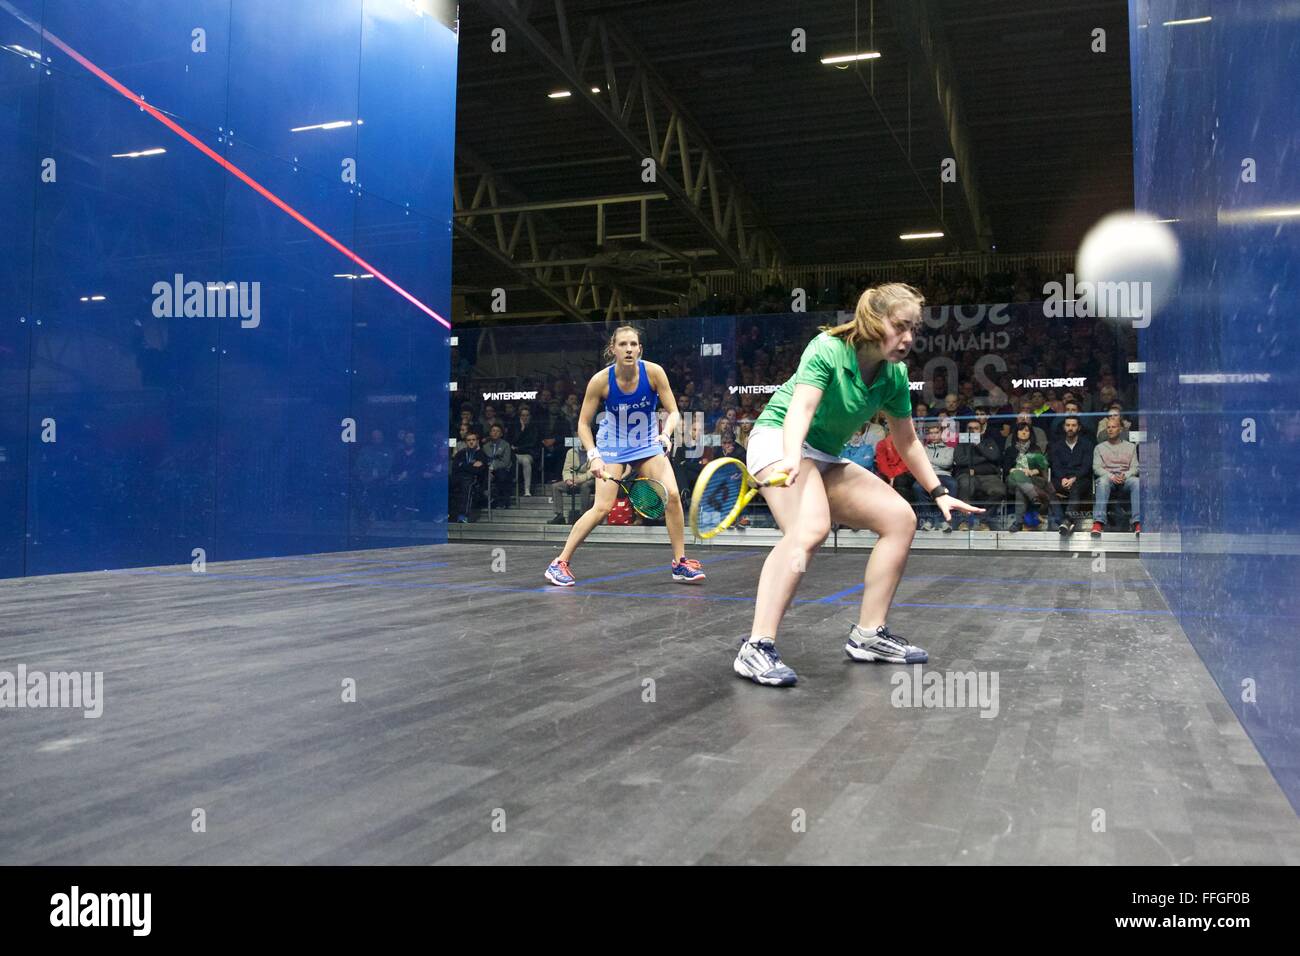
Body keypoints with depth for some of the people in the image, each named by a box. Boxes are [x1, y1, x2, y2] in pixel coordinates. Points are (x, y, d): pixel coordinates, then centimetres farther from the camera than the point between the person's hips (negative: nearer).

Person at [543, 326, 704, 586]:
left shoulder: (654, 372, -16)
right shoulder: (601, 380, -18)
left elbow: (673, 411, -9)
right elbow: (583, 423, -9)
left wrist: (666, 433, -30)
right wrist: (593, 456, -22)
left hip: (648, 446, 2)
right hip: (612, 448, -2)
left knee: (672, 495, -16)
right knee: (602, 508, -15)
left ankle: (680, 563, -1)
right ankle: (560, 563, -1)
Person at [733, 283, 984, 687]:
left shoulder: (894, 375, 1)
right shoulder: (826, 350, -19)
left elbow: (906, 442, 12)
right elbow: (801, 407, -34)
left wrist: (938, 493, 11)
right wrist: (792, 458, -51)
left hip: (826, 460, 8)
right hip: (777, 441, -8)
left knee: (900, 517, -1)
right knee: (810, 528, -35)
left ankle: (868, 635, 6)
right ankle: (756, 649, -39)